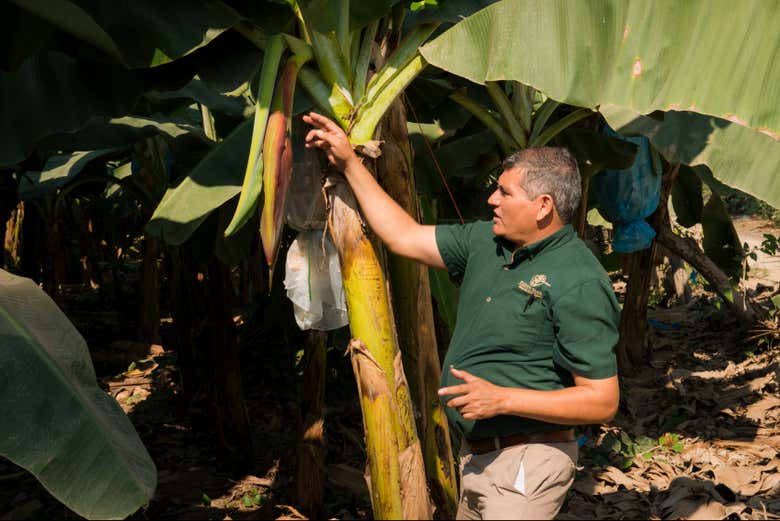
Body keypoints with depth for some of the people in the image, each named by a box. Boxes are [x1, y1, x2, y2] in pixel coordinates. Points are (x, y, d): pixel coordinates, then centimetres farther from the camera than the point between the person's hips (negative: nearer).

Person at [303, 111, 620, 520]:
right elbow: (404, 236, 12)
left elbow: (602, 401, -21)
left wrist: (503, 399, -27)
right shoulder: (485, 242, 4)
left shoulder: (579, 284, -21)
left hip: (523, 466, -8)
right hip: (478, 456, 8)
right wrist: (348, 162, 12)